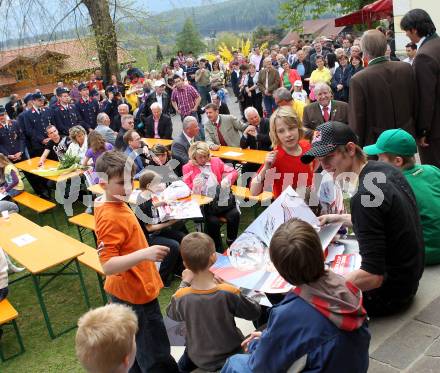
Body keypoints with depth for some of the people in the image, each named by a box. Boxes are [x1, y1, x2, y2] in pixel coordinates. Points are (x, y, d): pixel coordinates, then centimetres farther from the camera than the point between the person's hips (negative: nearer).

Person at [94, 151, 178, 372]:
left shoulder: (107, 204, 3)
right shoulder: (110, 218, -28)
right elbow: (108, 266, -33)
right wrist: (145, 254, -41)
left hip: (126, 291, 10)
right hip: (136, 293, -10)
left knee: (135, 351, 27)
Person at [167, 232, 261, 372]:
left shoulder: (181, 297, -24)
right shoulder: (228, 293, -29)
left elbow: (172, 314, -1)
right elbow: (254, 312, -13)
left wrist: (184, 283, 0)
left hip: (199, 359, 3)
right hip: (230, 355, -3)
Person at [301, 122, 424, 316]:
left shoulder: (364, 197, -30)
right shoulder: (386, 169, -2)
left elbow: (373, 276, -30)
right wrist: (341, 219, 14)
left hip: (389, 291, -9)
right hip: (408, 274, 9)